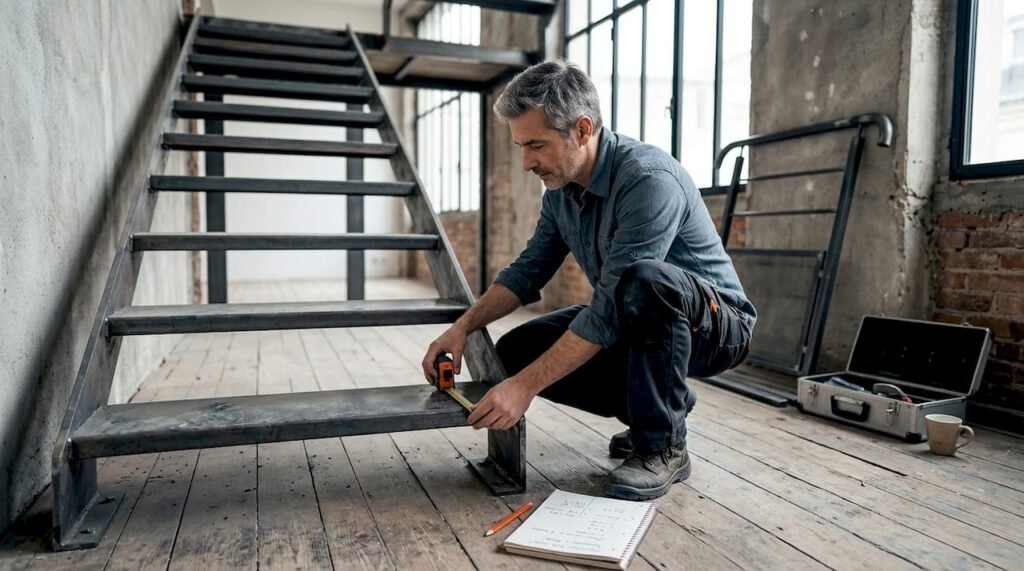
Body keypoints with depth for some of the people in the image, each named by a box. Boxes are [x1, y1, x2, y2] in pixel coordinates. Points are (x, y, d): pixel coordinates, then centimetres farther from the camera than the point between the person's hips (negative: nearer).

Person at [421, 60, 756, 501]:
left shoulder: (649, 179, -29)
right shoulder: (560, 187, -3)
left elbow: (611, 309, -33)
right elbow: (529, 270, 5)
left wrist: (525, 387, -32)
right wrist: (463, 327, -9)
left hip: (714, 323, -7)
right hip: (634, 325, 8)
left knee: (644, 280, -39)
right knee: (517, 350, -6)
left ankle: (663, 446, -17)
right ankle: (660, 408, 8)